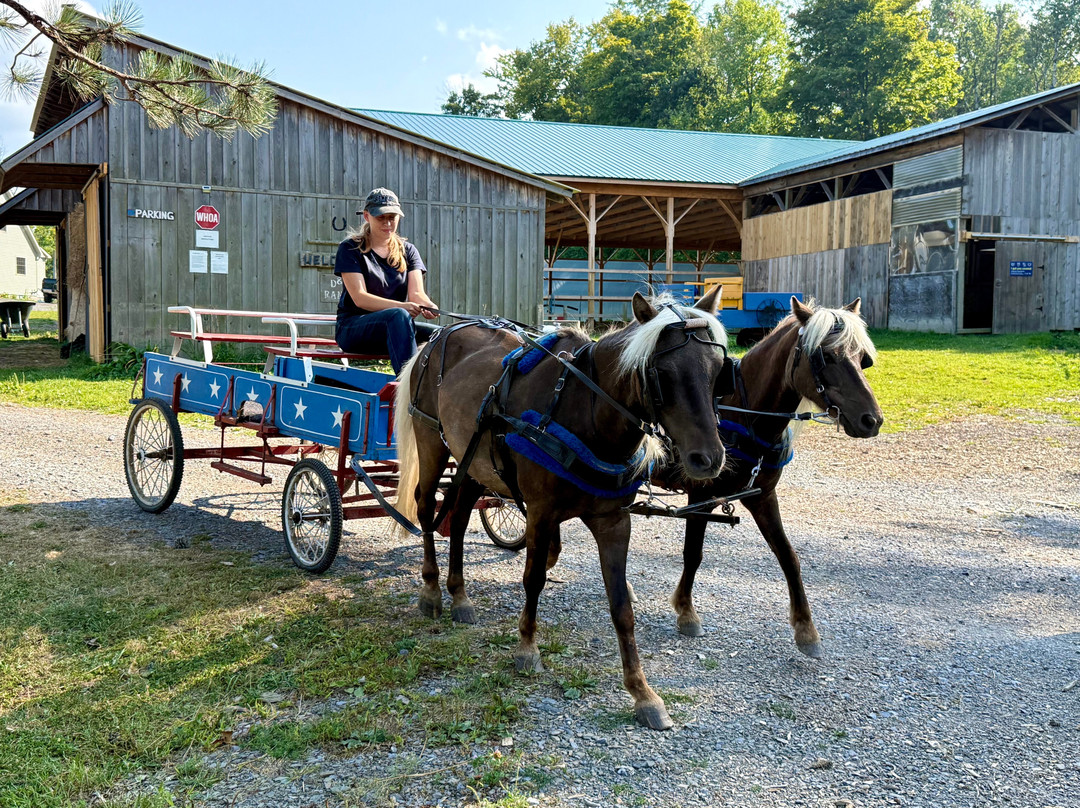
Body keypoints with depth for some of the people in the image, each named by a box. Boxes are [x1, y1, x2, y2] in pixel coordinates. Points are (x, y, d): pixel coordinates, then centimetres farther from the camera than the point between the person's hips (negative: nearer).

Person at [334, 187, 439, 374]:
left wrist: (428, 307, -28)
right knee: (399, 316, -36)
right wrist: (402, 306, -30)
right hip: (352, 328, -5)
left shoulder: (408, 251, 13)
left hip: (394, 330, 5)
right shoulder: (350, 249, 0)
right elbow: (359, 297, -14)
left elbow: (416, 292, -2)